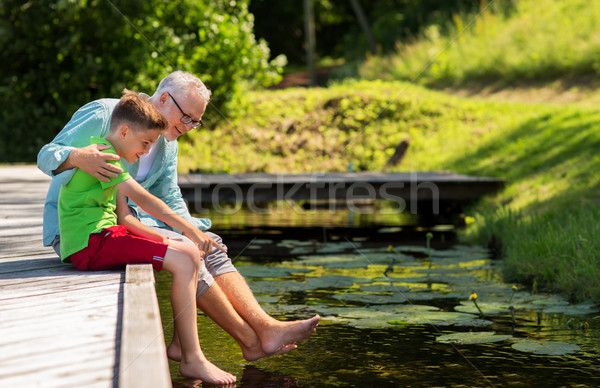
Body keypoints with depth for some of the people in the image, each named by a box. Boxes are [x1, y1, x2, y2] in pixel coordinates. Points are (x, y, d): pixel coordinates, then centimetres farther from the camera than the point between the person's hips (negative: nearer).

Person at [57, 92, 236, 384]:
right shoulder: (101, 153, -11)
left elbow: (124, 217, 17)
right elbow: (144, 200, -18)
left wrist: (164, 239, 4)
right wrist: (191, 230, -17)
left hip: (103, 237, 10)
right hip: (89, 243, -10)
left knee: (191, 254, 8)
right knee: (183, 261, -19)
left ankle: (180, 344, 10)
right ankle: (192, 360, -16)